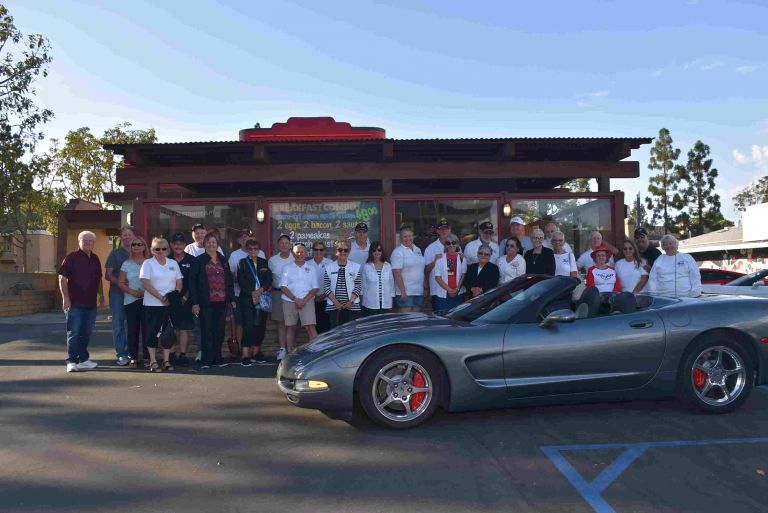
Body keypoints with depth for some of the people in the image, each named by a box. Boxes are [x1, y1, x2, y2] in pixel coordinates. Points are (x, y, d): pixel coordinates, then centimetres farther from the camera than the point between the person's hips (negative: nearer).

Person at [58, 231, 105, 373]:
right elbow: (62, 278, -10)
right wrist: (65, 298, -15)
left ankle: (83, 359, 22)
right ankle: (72, 361, 3)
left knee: (86, 333, 12)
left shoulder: (95, 259, 15)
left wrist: (101, 296, 17)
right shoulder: (72, 257, -5)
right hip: (75, 303, -6)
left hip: (90, 303, 6)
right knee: (73, 333, -2)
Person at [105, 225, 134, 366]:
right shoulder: (115, 253, 4)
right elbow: (107, 275, 1)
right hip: (117, 292, -2)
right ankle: (121, 354, 3)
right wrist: (118, 281, -17)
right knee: (118, 323, -2)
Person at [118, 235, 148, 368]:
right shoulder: (127, 264, 9)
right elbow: (120, 283, 6)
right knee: (133, 329, 2)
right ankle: (133, 358, 9)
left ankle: (148, 357, 5)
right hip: (131, 301, 2)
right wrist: (133, 292, -10)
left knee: (146, 329, -4)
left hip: (147, 300, -1)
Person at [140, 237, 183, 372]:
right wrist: (161, 298, -15)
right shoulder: (148, 263, 0)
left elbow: (179, 282, 8)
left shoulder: (173, 263, 11)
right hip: (152, 304, -3)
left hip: (170, 304, 3)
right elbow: (146, 284, -9)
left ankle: (166, 361, 12)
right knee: (152, 332, -1)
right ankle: (153, 361, 6)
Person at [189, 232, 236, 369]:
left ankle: (217, 358, 17)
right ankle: (205, 361, 1)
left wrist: (232, 299, 10)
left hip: (221, 302, 4)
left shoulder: (223, 261, 14)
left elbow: (229, 281, 16)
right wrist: (194, 302, -10)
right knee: (207, 331, -4)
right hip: (206, 303, -4)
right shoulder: (199, 261, 1)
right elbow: (192, 282, -3)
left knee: (219, 331, 8)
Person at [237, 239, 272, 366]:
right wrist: (252, 293, -13)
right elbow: (241, 281, -4)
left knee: (261, 326, 6)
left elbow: (269, 279, 6)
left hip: (262, 298, 4)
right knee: (248, 326, -10)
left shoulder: (264, 262, 15)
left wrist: (261, 290, -10)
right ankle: (245, 356, -10)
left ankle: (256, 353, 17)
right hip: (247, 298, -4)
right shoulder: (242, 263, 5)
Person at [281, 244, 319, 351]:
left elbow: (315, 288, 5)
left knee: (310, 327, -12)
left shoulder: (311, 268, 9)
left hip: (307, 301, -1)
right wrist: (295, 299, -11)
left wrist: (304, 300, -9)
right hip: (289, 301, 1)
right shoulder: (287, 268, 8)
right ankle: (290, 352, 13)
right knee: (290, 328, 5)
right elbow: (283, 286, 0)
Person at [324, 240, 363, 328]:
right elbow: (326, 287, 2)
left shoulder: (356, 267, 6)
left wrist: (351, 301, -11)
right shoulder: (329, 268, 8)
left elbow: (358, 286, 1)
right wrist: (335, 301, -9)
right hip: (334, 307, 1)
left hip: (352, 307, -1)